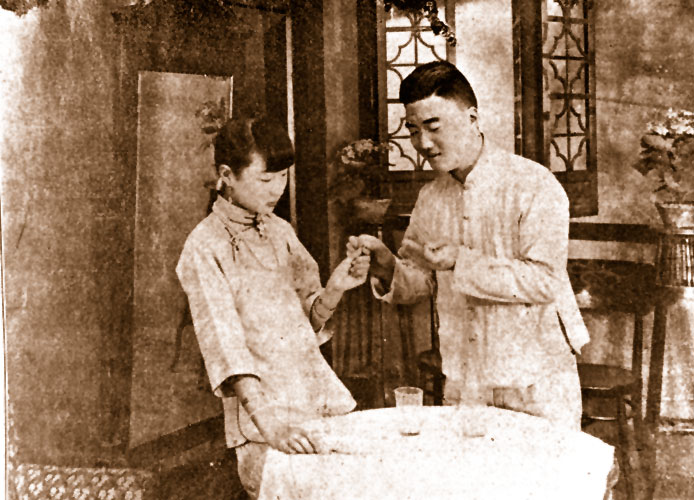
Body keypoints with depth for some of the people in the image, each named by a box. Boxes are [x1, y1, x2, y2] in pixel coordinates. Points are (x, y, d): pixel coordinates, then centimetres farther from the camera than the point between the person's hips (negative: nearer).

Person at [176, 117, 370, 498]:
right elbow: (225, 345, -18)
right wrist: (271, 425, -27)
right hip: (262, 416, -5)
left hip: (324, 396, 5)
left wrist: (335, 289, -7)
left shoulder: (280, 231, 10)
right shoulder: (204, 248, -9)